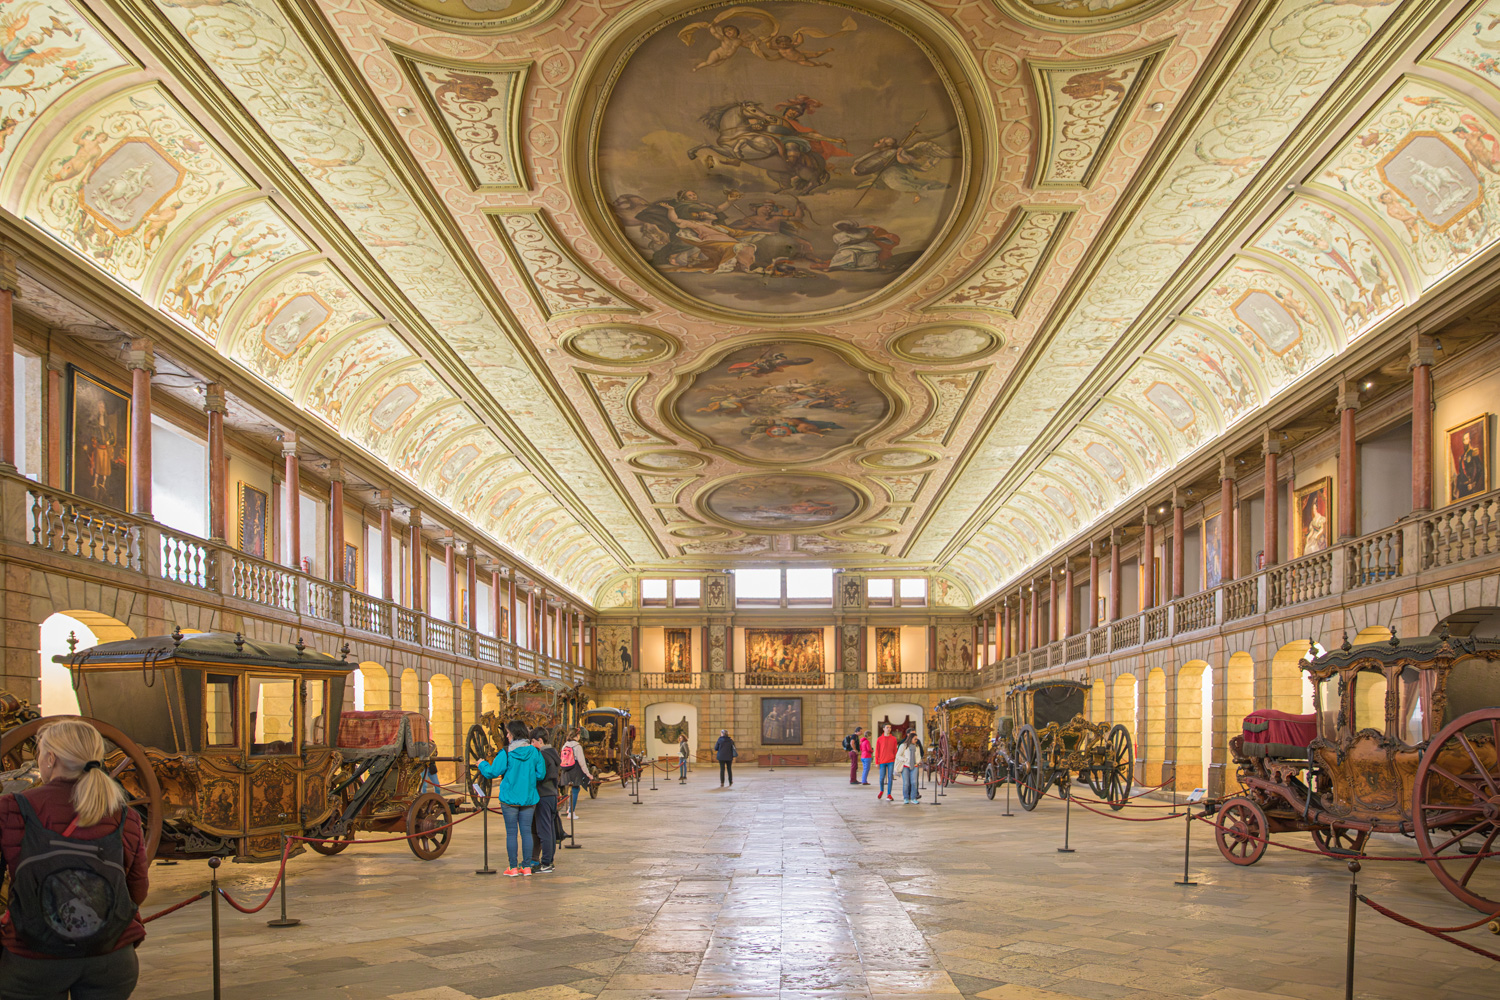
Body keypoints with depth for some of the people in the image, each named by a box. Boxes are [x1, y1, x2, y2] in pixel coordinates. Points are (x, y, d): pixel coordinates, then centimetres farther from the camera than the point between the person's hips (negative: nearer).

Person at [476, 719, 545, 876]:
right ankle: (526, 867, 10)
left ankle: (513, 867, 7)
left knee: (511, 832, 5)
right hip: (529, 798, 3)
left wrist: (482, 764, 12)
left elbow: (492, 772, -7)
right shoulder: (534, 752, -2)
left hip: (509, 798, -3)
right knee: (526, 831, 8)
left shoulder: (506, 753, -11)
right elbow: (540, 774, 2)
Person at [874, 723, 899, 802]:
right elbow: (877, 751, 4)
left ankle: (889, 795, 1)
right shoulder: (879, 739, 2)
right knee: (882, 778, 3)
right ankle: (881, 791, 31)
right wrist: (877, 762, 0)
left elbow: (895, 751, 8)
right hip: (882, 762, 0)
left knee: (890, 778, -4)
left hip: (891, 761, 0)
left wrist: (896, 761, 4)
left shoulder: (894, 739, 5)